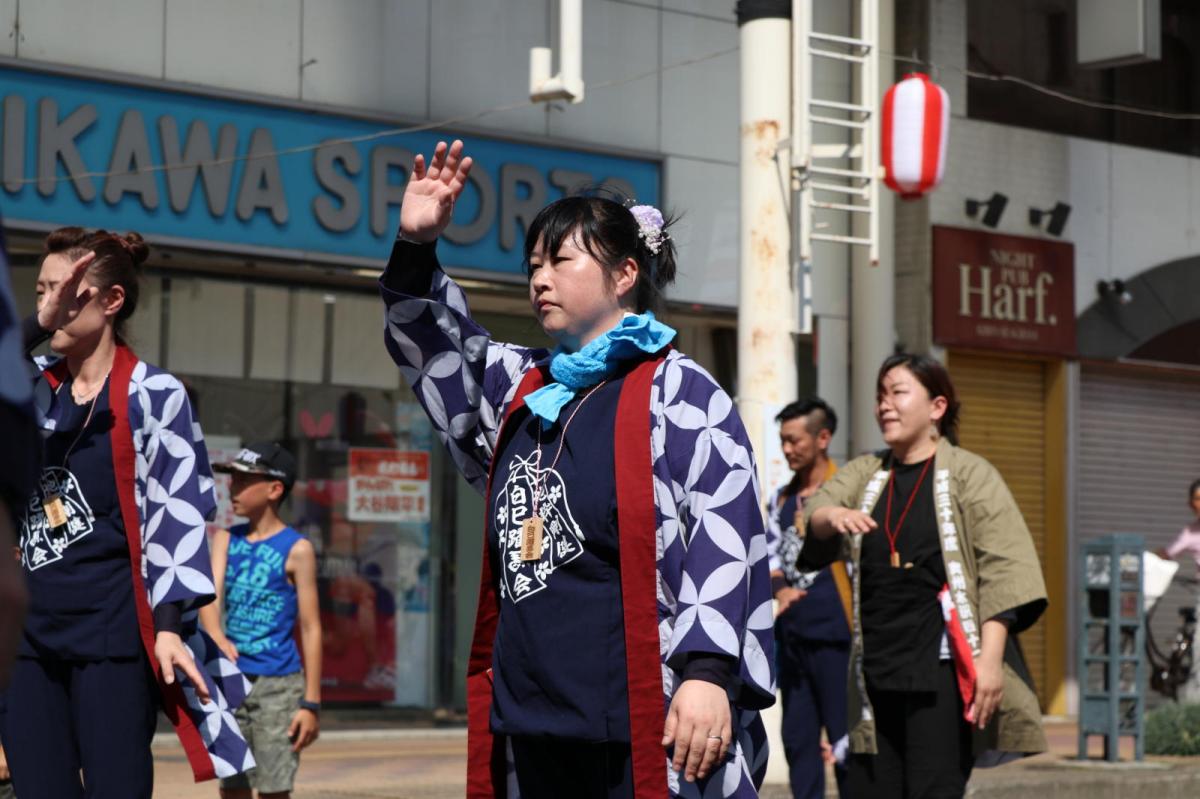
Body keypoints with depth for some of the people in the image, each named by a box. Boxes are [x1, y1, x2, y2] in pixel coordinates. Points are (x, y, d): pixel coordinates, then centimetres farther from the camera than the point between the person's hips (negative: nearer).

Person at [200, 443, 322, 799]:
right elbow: (210, 595, -5)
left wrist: (311, 702, -10)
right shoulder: (225, 540, 9)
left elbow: (311, 629, -6)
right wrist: (215, 636, -28)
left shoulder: (296, 549, -6)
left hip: (278, 685, -5)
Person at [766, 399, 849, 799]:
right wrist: (780, 587, -1)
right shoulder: (782, 498, 12)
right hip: (791, 632, 7)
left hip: (833, 633, -7)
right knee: (797, 736, 11)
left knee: (845, 736, -5)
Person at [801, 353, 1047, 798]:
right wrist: (831, 516, -25)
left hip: (942, 672, -5)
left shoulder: (969, 475, 1)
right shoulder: (864, 475, 16)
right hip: (875, 672, 5)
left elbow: (1002, 572, -6)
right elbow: (814, 516, 0)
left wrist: (991, 657, -17)